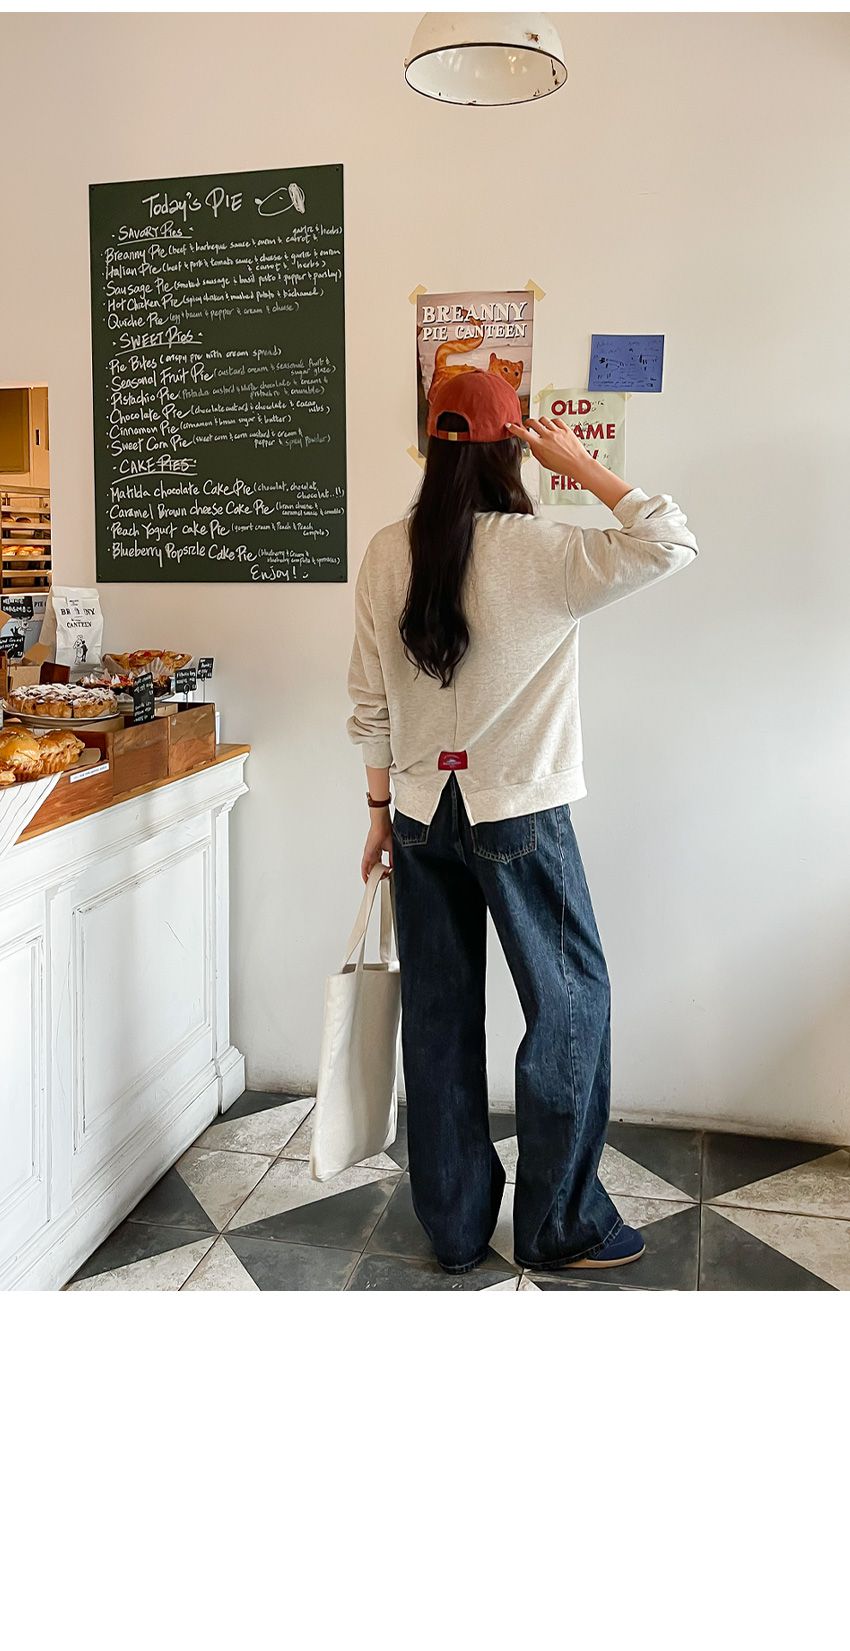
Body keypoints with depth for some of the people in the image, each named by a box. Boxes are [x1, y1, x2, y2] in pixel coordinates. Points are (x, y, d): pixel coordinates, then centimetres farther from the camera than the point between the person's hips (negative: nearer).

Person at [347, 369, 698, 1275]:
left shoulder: (387, 553, 0)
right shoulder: (538, 551, -13)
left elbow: (369, 701, 4)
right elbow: (671, 542, -12)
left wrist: (381, 808, 14)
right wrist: (579, 462, -6)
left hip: (422, 815, 5)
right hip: (519, 814, -5)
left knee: (438, 1015, 12)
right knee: (568, 1001, 10)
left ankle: (454, 1225, 25)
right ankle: (558, 1224, 19)